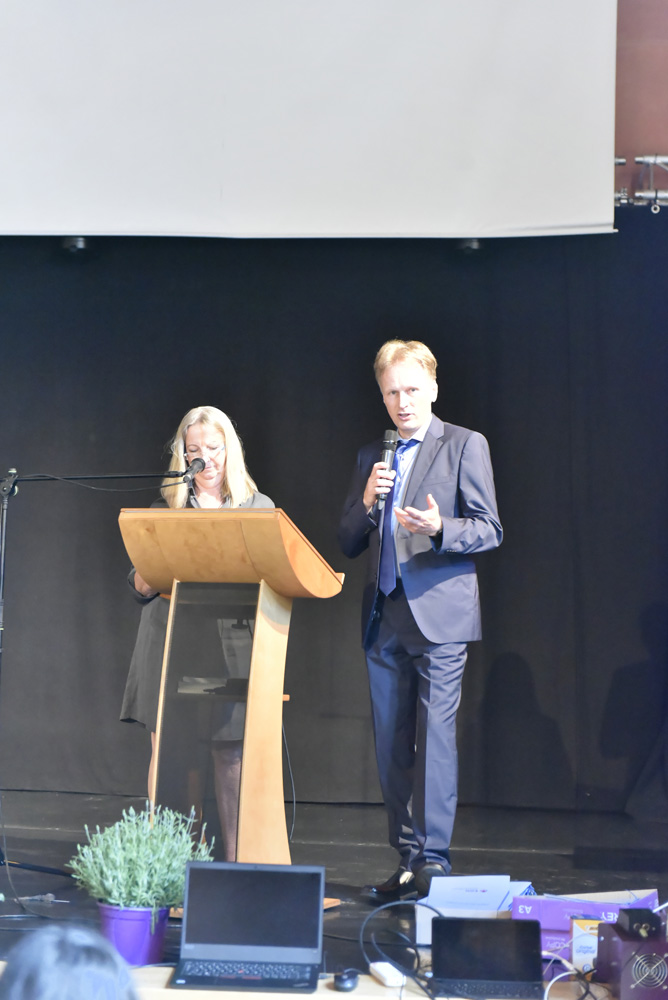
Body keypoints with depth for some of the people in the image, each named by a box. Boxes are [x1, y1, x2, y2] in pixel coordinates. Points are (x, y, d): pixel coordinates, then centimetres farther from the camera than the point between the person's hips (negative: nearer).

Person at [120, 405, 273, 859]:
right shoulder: (168, 506, 12)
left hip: (232, 646, -1)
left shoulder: (259, 507, 10)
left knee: (231, 754, -3)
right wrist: (145, 581, -13)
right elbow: (140, 583, 11)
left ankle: (236, 858, 3)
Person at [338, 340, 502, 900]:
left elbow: (489, 530, -3)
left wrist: (439, 528, -21)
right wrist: (367, 503, -4)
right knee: (392, 746, 6)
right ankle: (408, 861, 14)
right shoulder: (372, 457, 18)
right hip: (384, 620, 5)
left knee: (435, 739, -10)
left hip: (439, 615, -5)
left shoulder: (465, 446, 3)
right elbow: (348, 544, 15)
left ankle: (434, 859, -5)